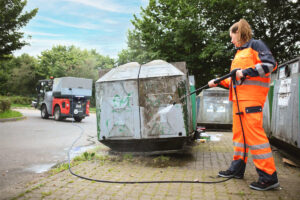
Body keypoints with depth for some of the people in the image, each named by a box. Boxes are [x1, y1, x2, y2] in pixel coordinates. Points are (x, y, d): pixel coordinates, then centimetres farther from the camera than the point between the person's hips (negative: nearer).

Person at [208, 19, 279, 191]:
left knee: (254, 133, -13)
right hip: (239, 98, 10)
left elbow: (270, 63, -13)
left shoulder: (255, 44, 0)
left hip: (252, 97, -9)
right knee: (239, 132, 11)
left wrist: (245, 72, -17)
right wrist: (218, 82, 22)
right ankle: (237, 168, 21)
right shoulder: (239, 52, 25)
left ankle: (269, 176, -6)